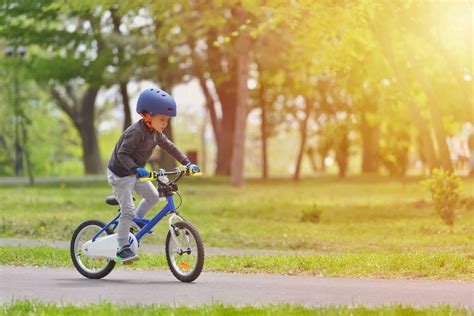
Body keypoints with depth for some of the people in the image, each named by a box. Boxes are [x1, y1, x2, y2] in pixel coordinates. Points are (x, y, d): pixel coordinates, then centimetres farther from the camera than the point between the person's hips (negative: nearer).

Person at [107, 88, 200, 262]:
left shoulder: (156, 133, 0)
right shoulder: (136, 132, -28)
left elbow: (170, 147, 8)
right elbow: (122, 154, -32)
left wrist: (187, 163, 0)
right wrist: (136, 169, -44)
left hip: (136, 173, 9)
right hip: (120, 174, -9)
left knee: (153, 196, 7)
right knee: (128, 210, -10)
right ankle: (123, 248, -5)